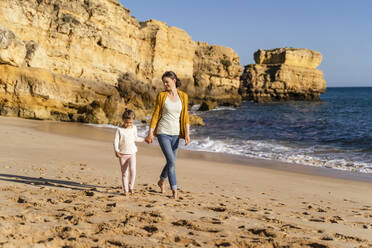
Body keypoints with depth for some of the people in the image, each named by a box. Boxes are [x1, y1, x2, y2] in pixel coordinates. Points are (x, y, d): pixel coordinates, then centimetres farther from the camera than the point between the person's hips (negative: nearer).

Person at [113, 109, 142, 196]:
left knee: (132, 170, -16)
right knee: (124, 173, 3)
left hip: (132, 153, 1)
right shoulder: (119, 129, -6)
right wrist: (116, 151, -23)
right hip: (122, 154, -1)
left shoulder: (134, 128, 4)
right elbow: (116, 141, -10)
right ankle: (125, 190, 13)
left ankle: (131, 187, 2)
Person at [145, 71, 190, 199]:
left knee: (171, 162, 13)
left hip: (175, 134, 3)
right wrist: (150, 133, -6)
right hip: (163, 132, -3)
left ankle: (161, 181, 41)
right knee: (171, 161, -14)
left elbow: (185, 116, 1)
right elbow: (156, 115, -2)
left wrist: (187, 133, -8)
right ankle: (175, 190, -4)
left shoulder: (183, 96, 2)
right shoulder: (161, 95, -3)